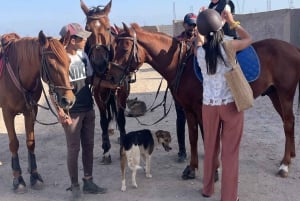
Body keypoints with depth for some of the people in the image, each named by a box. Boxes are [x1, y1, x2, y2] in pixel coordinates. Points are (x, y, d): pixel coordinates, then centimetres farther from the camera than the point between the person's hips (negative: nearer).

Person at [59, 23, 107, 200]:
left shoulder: (83, 55, 3)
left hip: (88, 109, 7)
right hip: (72, 112, -7)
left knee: (89, 145, 15)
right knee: (74, 149, 5)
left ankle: (88, 182, 30)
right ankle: (75, 187, 21)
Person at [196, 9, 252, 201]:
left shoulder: (199, 51, -5)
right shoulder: (228, 47, -13)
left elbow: (203, 40, 20)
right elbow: (249, 39, 8)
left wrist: (208, 26, 26)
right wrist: (232, 22, 16)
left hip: (209, 105, 3)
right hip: (231, 104, -3)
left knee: (210, 148, 19)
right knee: (230, 152, 6)